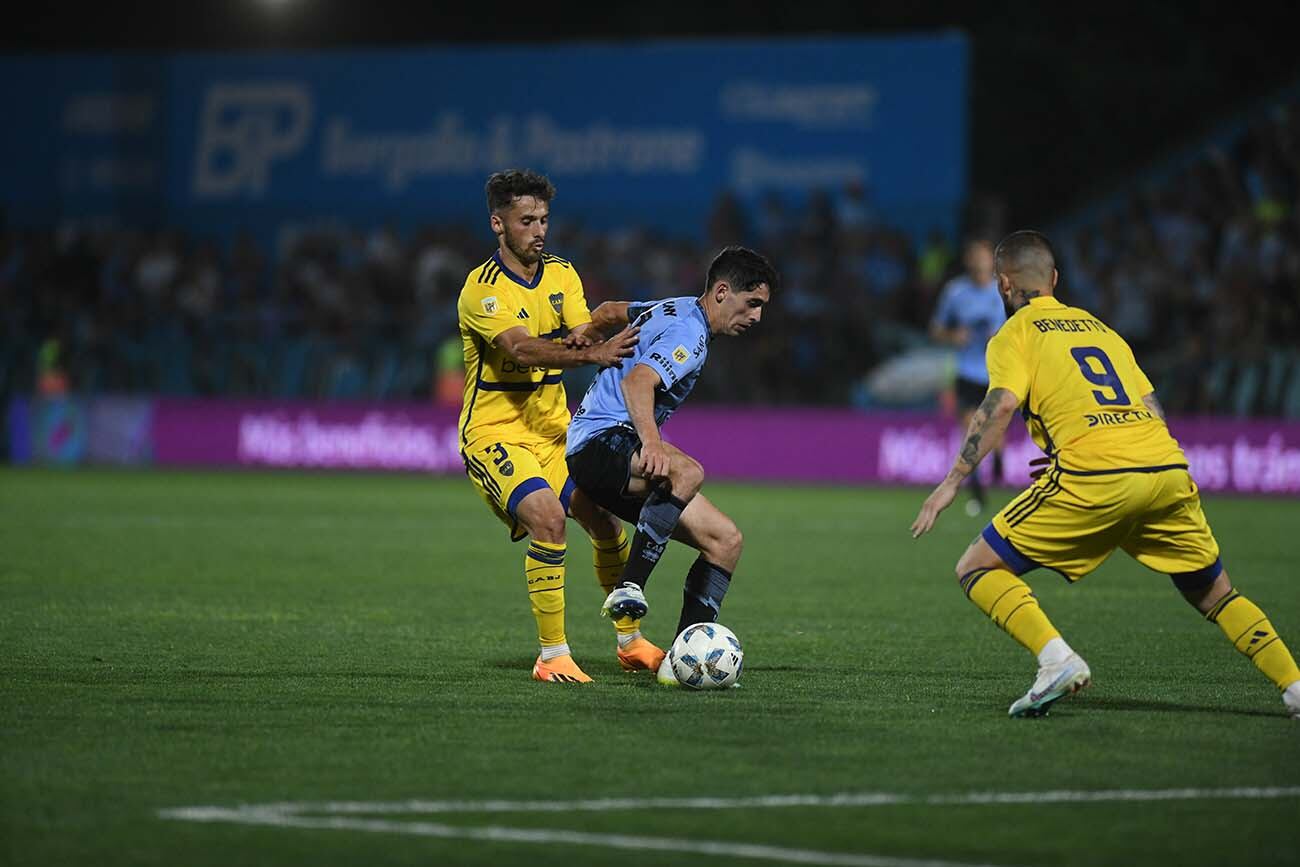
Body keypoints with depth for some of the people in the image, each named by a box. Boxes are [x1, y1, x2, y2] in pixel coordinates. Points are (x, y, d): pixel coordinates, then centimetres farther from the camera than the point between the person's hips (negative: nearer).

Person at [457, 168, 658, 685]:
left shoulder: (561, 275, 6)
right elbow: (522, 350, -33)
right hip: (495, 433, -7)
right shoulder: (482, 289, -17)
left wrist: (584, 337, -34)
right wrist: (592, 354, -47)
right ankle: (552, 656, -21)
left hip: (554, 430, 7)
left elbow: (584, 339, -8)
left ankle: (630, 642, 22)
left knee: (605, 523, 1)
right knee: (548, 518, -27)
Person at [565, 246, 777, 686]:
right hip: (600, 439, -11)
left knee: (725, 539, 1)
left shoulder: (672, 310, 18)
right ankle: (629, 588, -39)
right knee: (687, 471, -41)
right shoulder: (688, 333, -15)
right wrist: (651, 443, -44)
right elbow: (637, 382, -32)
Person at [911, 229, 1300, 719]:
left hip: (1094, 480, -6)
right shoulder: (1098, 326, 28)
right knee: (1214, 595, 24)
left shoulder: (1016, 334, 11)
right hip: (1168, 466, 6)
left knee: (976, 570, 3)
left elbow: (1001, 405, -8)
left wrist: (952, 482, -6)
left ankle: (1058, 660, -17)